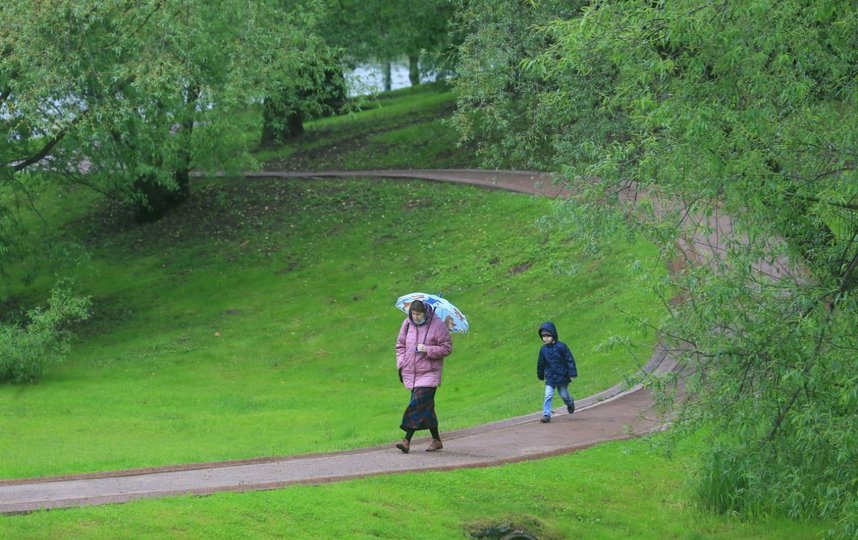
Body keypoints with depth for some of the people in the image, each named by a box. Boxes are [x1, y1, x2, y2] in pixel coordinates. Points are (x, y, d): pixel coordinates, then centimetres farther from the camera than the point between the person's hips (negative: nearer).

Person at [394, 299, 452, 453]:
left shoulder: (437, 325, -7)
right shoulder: (407, 324, 8)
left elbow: (447, 348, -6)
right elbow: (400, 345, 16)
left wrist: (428, 350, -18)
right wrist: (401, 365, 4)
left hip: (429, 373, -5)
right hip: (410, 371, 5)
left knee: (418, 404, -15)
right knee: (426, 407, 9)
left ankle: (407, 441, -18)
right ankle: (436, 440, 19)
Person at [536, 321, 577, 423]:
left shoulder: (561, 346, -14)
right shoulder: (543, 349, -2)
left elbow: (570, 360, -11)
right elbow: (541, 363, 12)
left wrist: (572, 373, -13)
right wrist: (541, 375, 21)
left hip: (562, 376, -2)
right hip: (550, 377, 2)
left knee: (564, 394, 15)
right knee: (548, 396, -8)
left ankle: (570, 403, 46)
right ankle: (546, 414, -7)